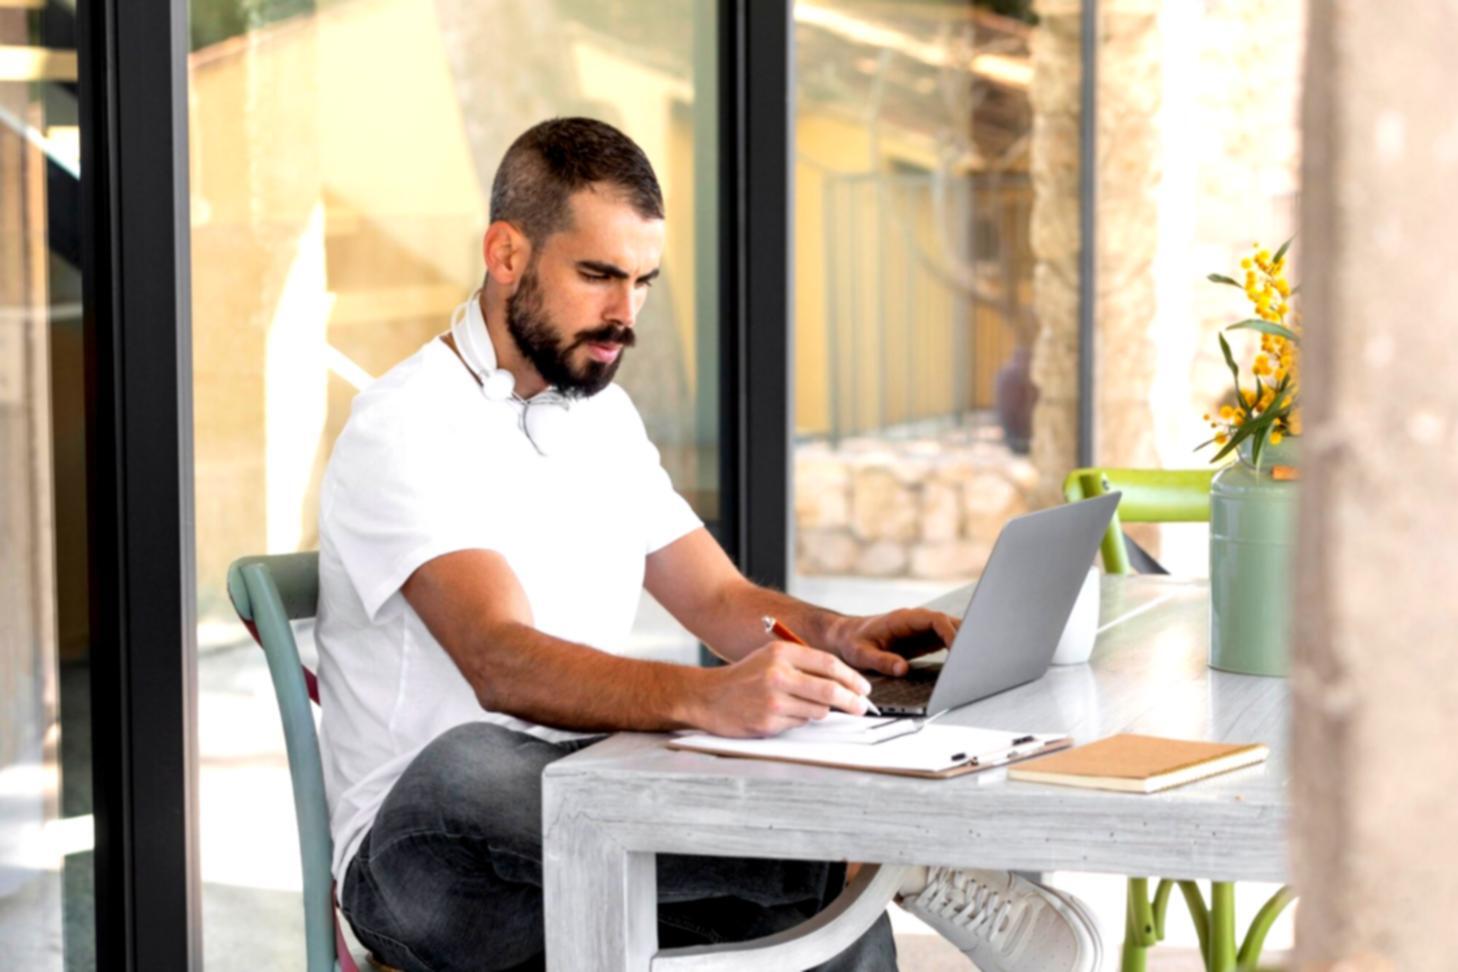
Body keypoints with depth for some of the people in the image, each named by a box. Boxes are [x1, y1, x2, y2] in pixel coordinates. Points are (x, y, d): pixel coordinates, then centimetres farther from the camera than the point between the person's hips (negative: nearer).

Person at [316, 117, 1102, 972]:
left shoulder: (602, 415, 15)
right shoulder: (408, 429, -13)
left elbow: (720, 598, 16)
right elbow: (501, 662, -28)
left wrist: (838, 637, -7)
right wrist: (704, 698, -45)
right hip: (430, 844, -6)